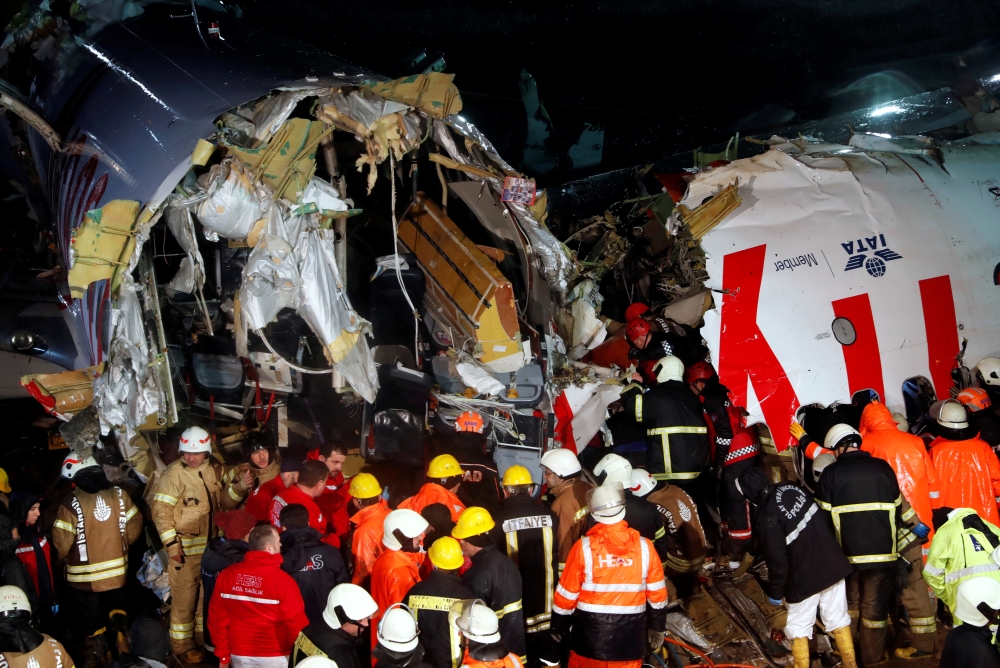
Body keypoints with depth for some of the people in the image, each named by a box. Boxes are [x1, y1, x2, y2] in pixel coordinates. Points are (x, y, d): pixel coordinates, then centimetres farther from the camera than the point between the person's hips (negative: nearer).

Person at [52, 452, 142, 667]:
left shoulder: (71, 503, -20)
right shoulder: (118, 494, -8)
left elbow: (62, 541, -15)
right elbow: (134, 524, -1)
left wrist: (63, 559, 6)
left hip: (85, 576, -3)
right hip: (116, 570, 3)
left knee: (91, 617, 16)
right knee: (116, 607, 27)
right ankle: (121, 629, 7)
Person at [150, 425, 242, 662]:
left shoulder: (214, 470, 4)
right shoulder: (174, 473, -13)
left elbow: (226, 504, 9)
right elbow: (160, 510, -15)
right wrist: (171, 544, -19)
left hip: (211, 545, 6)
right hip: (185, 547, -6)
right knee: (184, 597, 1)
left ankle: (204, 637, 32)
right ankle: (182, 645, 15)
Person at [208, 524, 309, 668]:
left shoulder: (227, 575, -4)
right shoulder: (282, 580, -18)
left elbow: (217, 617, 1)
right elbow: (297, 623, -16)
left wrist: (223, 654, 12)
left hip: (239, 655, 4)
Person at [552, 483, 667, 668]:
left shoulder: (584, 547, -12)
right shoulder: (644, 546, -7)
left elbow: (566, 594, -6)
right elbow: (657, 595, 1)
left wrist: (558, 627, 8)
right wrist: (657, 629, 15)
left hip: (590, 639, -1)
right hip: (630, 640, 1)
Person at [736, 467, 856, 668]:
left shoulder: (766, 516, -22)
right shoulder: (791, 488, -4)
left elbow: (777, 560, -19)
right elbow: (822, 516, 11)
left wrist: (775, 591, -4)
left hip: (804, 577, -6)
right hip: (833, 565, 6)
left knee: (799, 627, 13)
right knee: (838, 618, 20)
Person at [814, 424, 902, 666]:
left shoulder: (831, 473, -6)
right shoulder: (883, 468, -1)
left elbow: (823, 516, -5)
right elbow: (897, 509, 8)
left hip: (847, 551, 0)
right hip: (883, 551, 0)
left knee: (848, 603, 19)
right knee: (875, 607, 10)